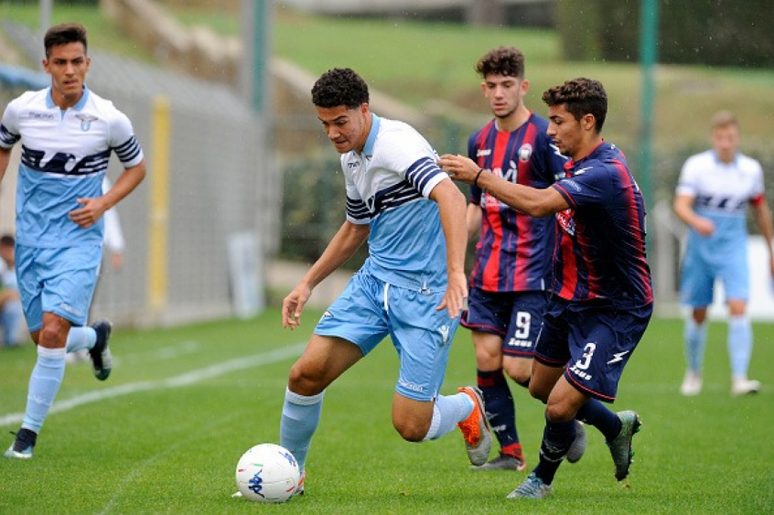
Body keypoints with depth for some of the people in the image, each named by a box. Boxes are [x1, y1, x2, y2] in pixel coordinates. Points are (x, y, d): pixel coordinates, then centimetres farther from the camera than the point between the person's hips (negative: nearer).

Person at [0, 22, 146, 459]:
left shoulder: (109, 120, -10)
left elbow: (137, 167, 7)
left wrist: (104, 203, -8)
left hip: (78, 239, -3)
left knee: (53, 331, -19)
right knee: (44, 337, 8)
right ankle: (95, 337, 44)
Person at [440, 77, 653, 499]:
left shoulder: (605, 173, -29)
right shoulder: (577, 164, 3)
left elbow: (537, 204, -41)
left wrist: (477, 175, -33)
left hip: (615, 310, -10)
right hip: (571, 299, 10)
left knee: (561, 405, -12)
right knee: (541, 387, 19)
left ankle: (542, 479, 17)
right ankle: (617, 426, 42)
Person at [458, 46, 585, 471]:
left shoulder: (545, 136, -9)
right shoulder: (479, 141, 10)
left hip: (532, 272, -6)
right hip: (488, 272, 6)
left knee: (519, 368, -9)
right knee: (487, 360, 2)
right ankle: (509, 452, 13)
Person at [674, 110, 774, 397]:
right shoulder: (696, 166, -7)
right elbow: (681, 205, -17)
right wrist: (696, 222, -39)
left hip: (733, 247, 1)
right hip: (701, 246, -1)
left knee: (738, 307, -17)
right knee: (698, 314, 7)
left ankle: (739, 379, -21)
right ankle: (693, 372, 29)